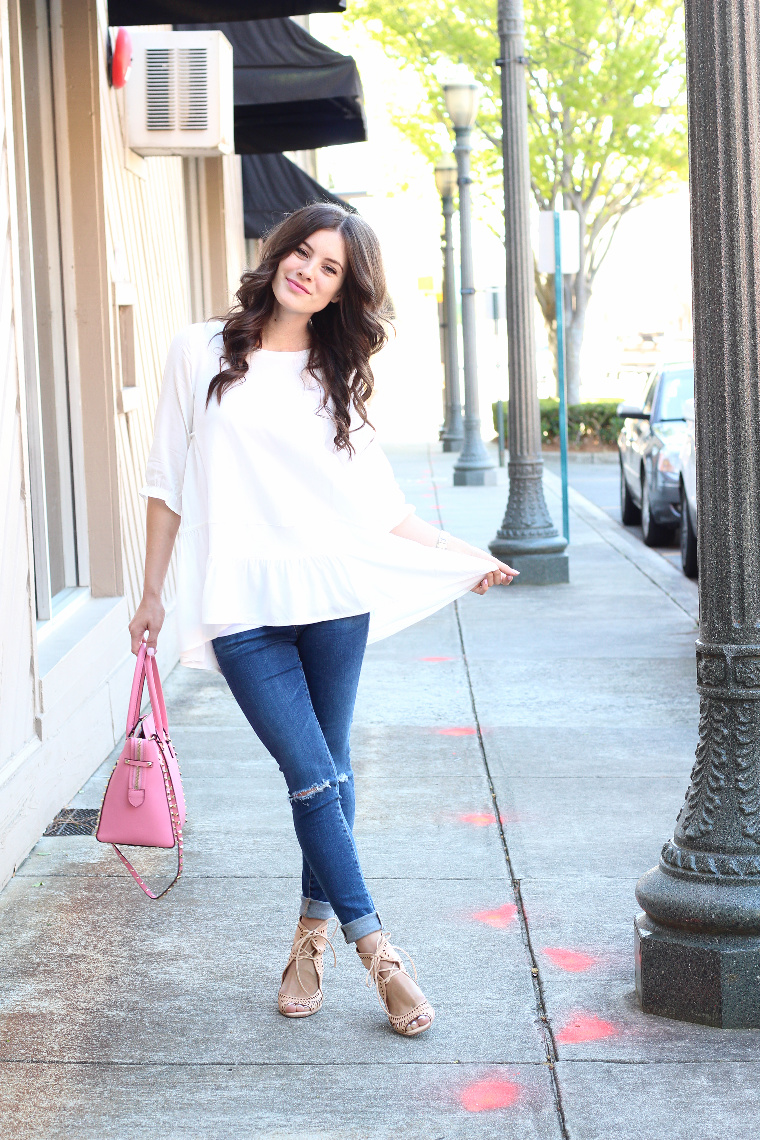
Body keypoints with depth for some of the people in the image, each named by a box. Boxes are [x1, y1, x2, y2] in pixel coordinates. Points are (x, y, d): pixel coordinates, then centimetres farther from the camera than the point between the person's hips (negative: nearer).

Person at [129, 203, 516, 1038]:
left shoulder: (336, 378, 10)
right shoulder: (202, 352, 6)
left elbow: (380, 504, 11)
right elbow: (168, 480, 10)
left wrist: (462, 557, 6)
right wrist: (152, 591, 11)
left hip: (334, 596, 2)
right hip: (242, 606, -2)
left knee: (327, 774, 7)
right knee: (312, 776, -7)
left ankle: (313, 934, 27)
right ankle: (377, 953, 0)